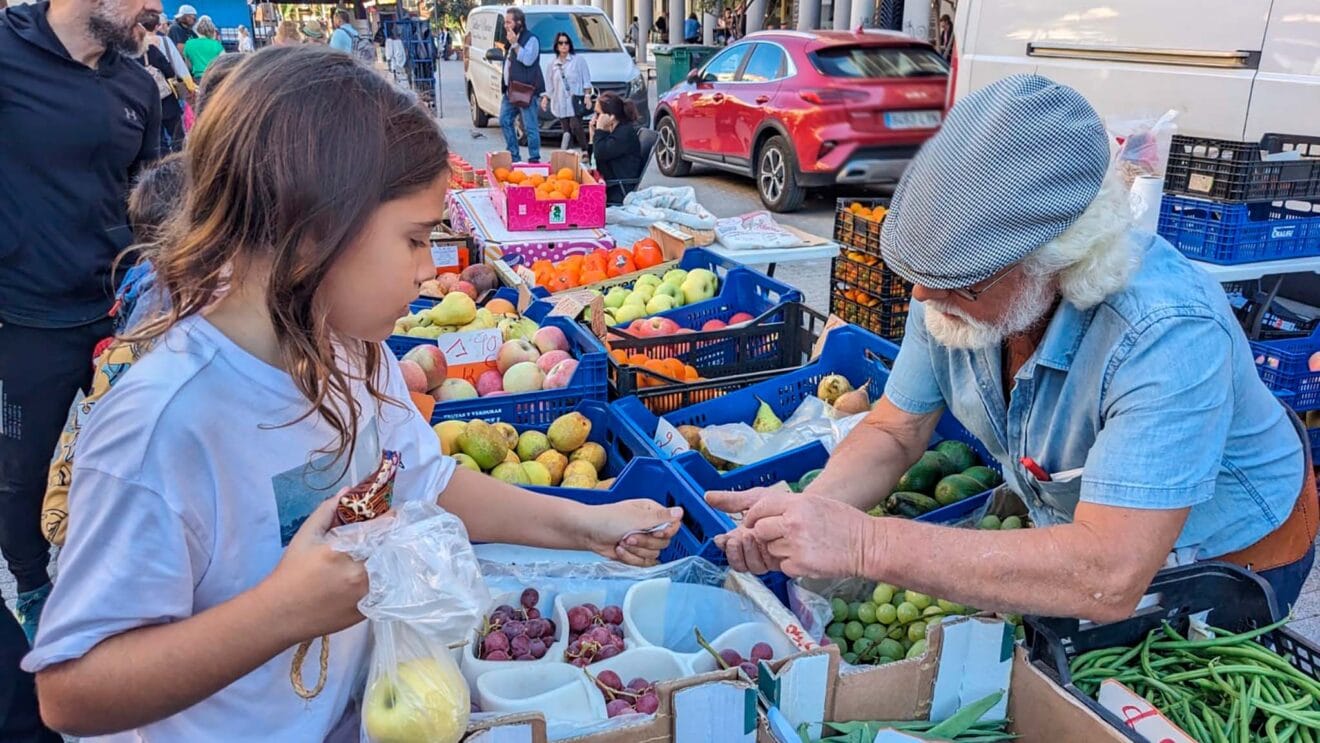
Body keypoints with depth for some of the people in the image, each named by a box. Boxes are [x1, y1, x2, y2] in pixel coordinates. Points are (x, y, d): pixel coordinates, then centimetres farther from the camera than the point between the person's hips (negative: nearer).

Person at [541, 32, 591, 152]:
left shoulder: (578, 60, 5)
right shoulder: (553, 64, 16)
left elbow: (586, 80, 1)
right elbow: (550, 85, 19)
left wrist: (587, 96, -9)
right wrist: (545, 98, 8)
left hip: (575, 100, -4)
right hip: (560, 103, 4)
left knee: (575, 126, -21)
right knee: (567, 131, 0)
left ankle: (585, 150, -13)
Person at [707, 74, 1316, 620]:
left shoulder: (1167, 336, -40)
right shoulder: (960, 276, -21)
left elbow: (1109, 580, -45)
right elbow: (894, 431, -10)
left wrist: (864, 544, -48)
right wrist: (807, 513, -31)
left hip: (1225, 563, -4)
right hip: (1074, 530, 5)